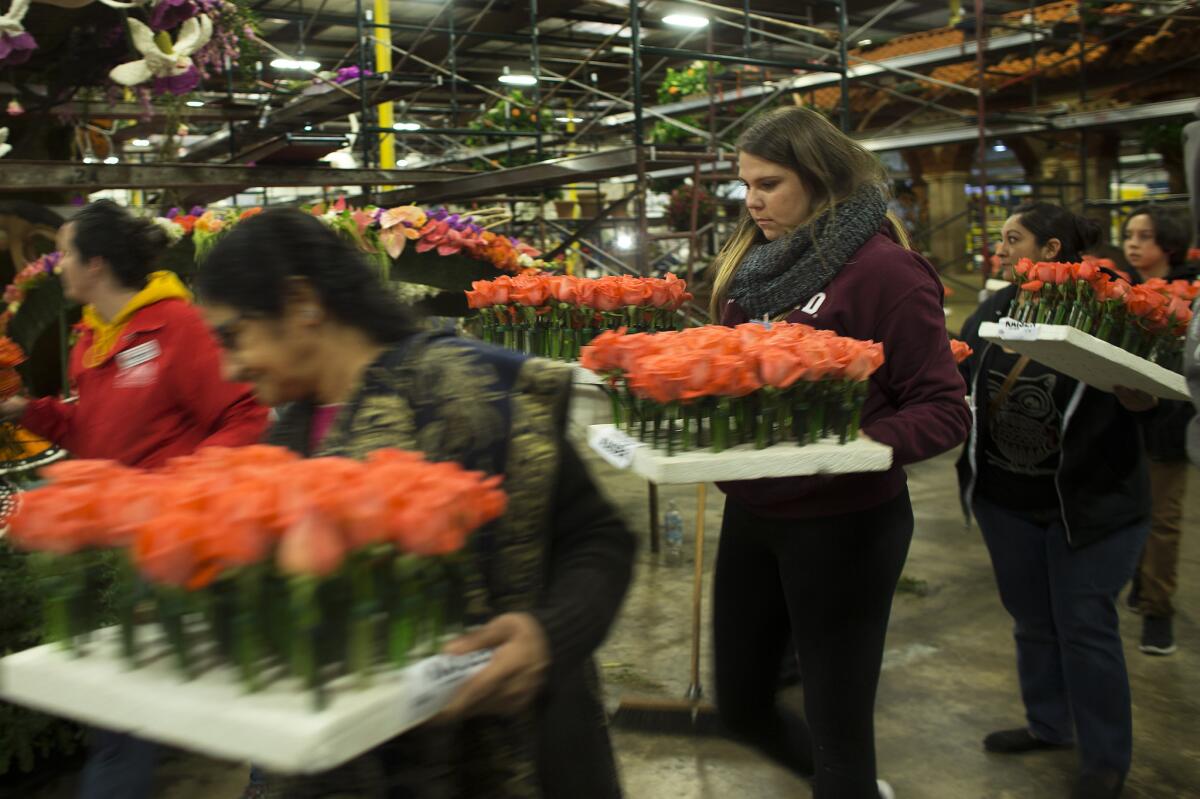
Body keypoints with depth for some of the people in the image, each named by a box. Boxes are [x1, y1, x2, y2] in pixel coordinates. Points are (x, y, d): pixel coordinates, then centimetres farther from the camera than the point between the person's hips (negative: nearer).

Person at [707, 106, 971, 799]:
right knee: (741, 705, 18)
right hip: (752, 513, 7)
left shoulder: (883, 268, -13)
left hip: (842, 523, -7)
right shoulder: (753, 262, 7)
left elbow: (946, 411, -14)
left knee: (837, 727, 7)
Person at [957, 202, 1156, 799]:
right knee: (1031, 619, 18)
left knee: (1084, 626, 3)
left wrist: (1129, 385, -33)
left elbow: (1142, 399, -12)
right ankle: (1048, 725, 38)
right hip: (1006, 500, 6)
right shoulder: (993, 312, 5)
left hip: (1091, 501, -5)